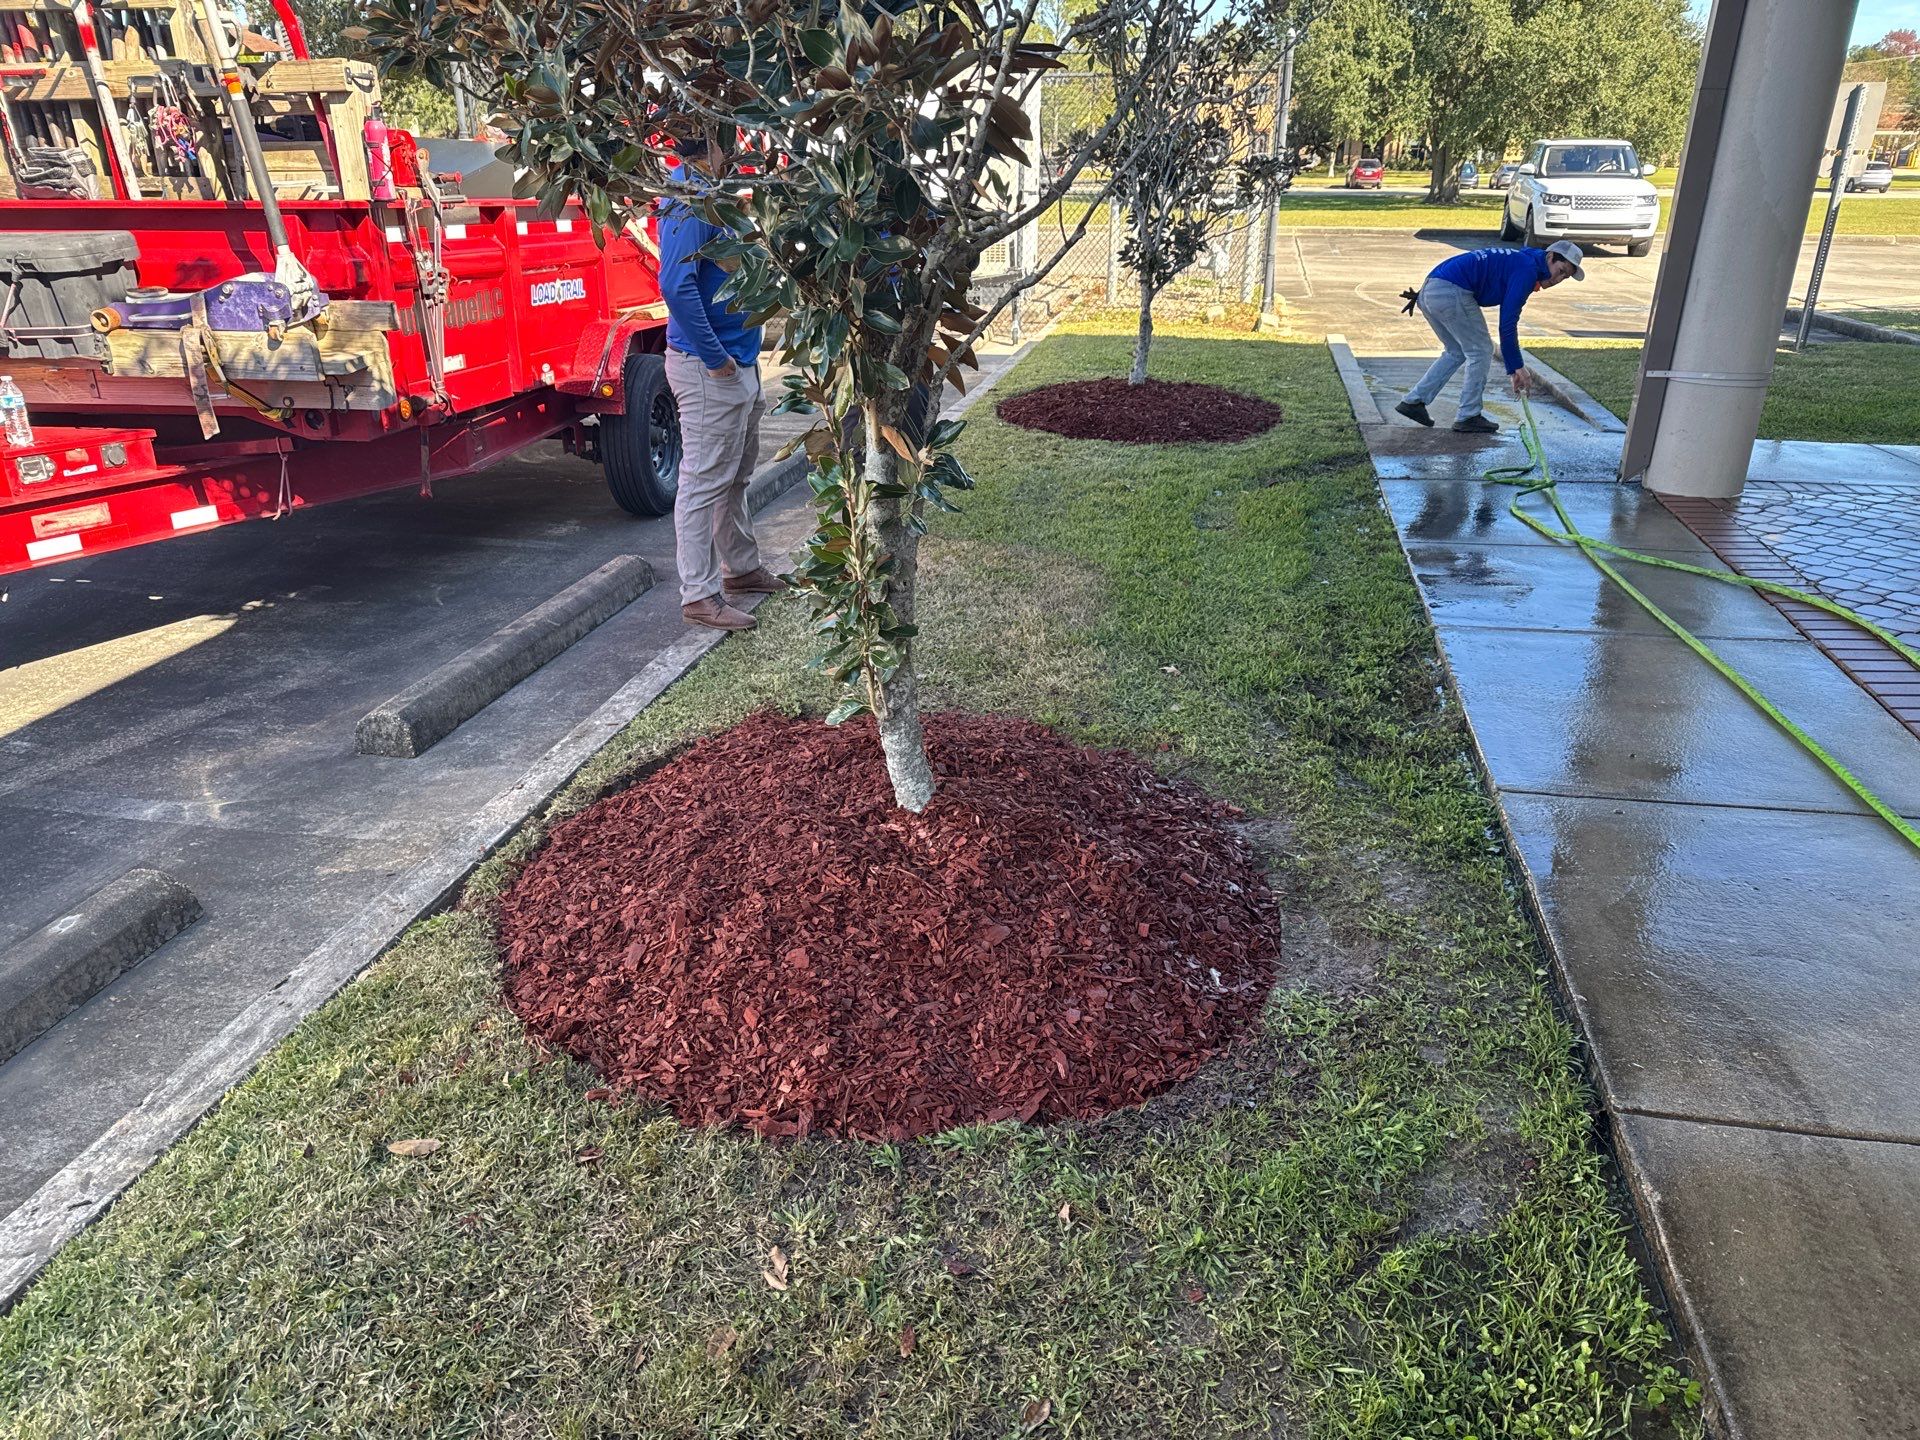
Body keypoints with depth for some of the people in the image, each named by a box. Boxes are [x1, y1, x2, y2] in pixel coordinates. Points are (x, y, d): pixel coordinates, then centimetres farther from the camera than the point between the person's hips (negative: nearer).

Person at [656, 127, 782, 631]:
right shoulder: (689, 200, -17)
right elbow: (676, 285, -27)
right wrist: (715, 357, -24)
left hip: (739, 362, 10)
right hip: (708, 368, -10)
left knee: (736, 476, 20)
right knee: (704, 482, -5)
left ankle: (741, 568, 34)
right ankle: (701, 595, 2)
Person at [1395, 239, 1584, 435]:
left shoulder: (1517, 260, 26)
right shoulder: (1528, 270, -4)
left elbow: (1508, 321, 29)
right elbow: (1507, 324, -8)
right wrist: (1518, 367, -1)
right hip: (1452, 292, -9)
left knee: (1456, 352, 22)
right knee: (1480, 351, 3)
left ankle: (1414, 401, 18)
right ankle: (1468, 417, 7)